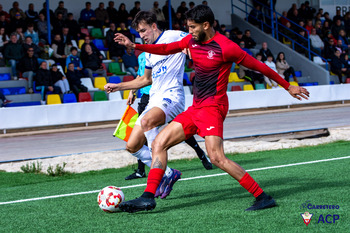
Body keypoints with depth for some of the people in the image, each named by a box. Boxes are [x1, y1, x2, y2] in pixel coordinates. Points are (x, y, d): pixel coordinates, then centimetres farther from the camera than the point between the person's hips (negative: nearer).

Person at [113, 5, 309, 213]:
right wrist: (134, 46, 17)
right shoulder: (192, 40, 8)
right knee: (159, 144, 4)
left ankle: (263, 197, -18)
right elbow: (166, 49, 23)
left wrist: (288, 86, -2)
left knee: (217, 158, -22)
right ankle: (148, 198, 2)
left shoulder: (225, 47, -15)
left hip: (212, 107, -9)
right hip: (196, 108, 9)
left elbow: (259, 66, -8)